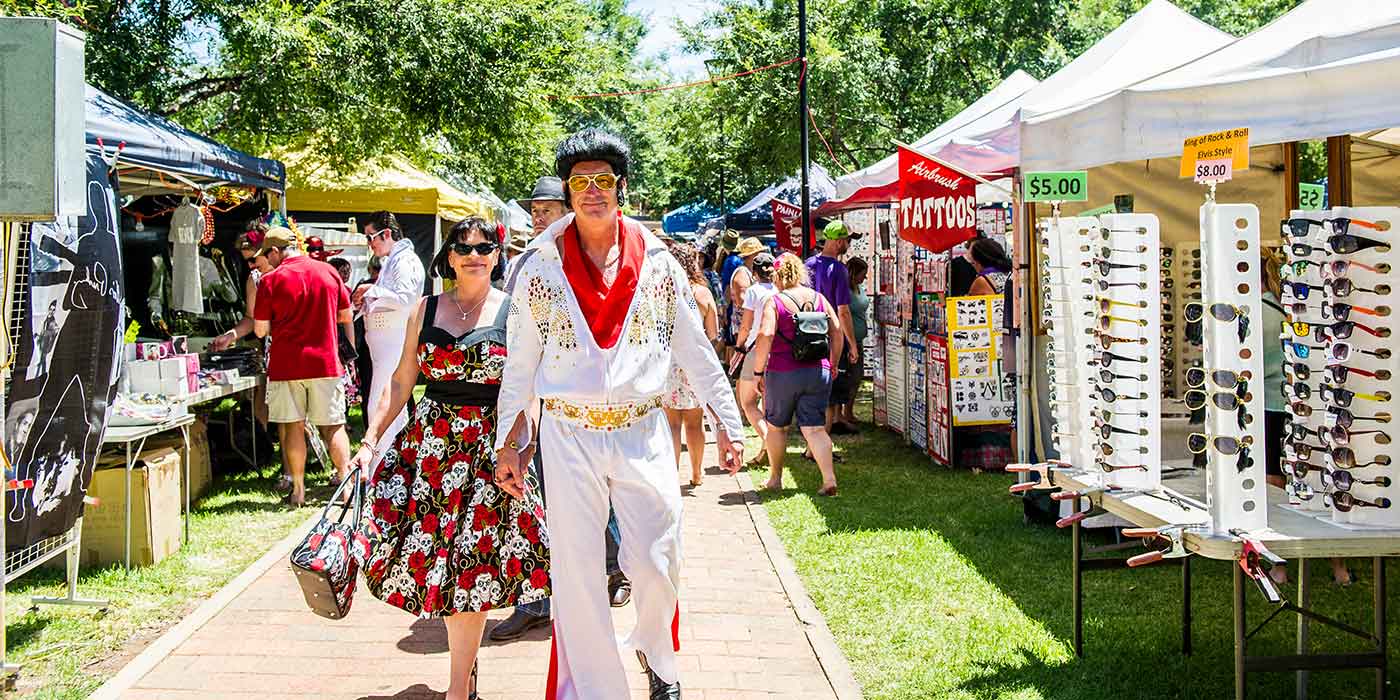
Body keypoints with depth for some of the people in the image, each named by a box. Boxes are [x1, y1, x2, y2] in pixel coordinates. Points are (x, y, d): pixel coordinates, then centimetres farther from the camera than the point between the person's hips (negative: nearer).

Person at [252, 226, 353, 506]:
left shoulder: (270, 280, -7)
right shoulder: (329, 272, 2)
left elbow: (260, 330, -4)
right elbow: (346, 316, 10)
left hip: (286, 365, -2)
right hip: (326, 362, 2)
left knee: (293, 427, 7)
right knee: (333, 427, 8)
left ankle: (298, 489, 10)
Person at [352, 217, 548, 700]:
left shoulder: (513, 312, -1)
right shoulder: (426, 310, 7)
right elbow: (401, 382, 9)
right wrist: (370, 440, 1)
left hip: (489, 448, -3)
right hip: (430, 443, 3)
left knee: (472, 562, -3)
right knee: (432, 552, 4)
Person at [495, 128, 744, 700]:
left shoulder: (658, 265, 4)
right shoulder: (538, 268, 2)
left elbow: (694, 350, 8)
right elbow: (520, 362, 6)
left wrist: (728, 423, 6)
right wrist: (509, 442, 6)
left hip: (643, 432, 1)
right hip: (568, 434, 0)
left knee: (655, 563, 3)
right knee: (577, 571, 0)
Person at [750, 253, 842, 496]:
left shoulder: (775, 302, -7)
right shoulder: (819, 298, 6)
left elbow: (765, 336, -18)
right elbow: (837, 332, 6)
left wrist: (758, 371, -12)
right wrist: (832, 365, 17)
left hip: (783, 373, -3)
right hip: (818, 372, 3)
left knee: (776, 426, 15)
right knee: (815, 428, 3)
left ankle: (775, 478, 26)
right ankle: (829, 479, -10)